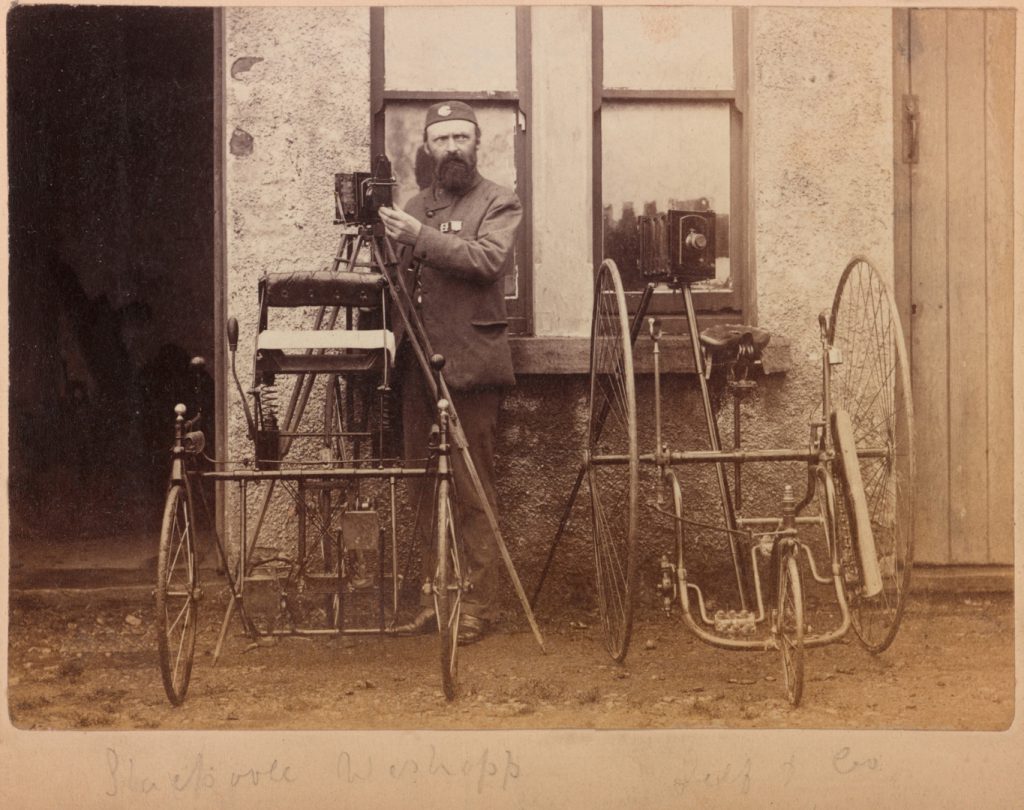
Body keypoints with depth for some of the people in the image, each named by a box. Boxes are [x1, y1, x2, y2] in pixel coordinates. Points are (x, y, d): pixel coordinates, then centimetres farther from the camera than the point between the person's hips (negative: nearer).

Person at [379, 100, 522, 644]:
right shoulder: (415, 208, 19)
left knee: (473, 490, -5)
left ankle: (477, 604, -1)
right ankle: (432, 597, 14)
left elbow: (487, 259, -16)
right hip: (418, 364, 6)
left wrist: (421, 238, -18)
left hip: (470, 364, -6)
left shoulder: (499, 203, 2)